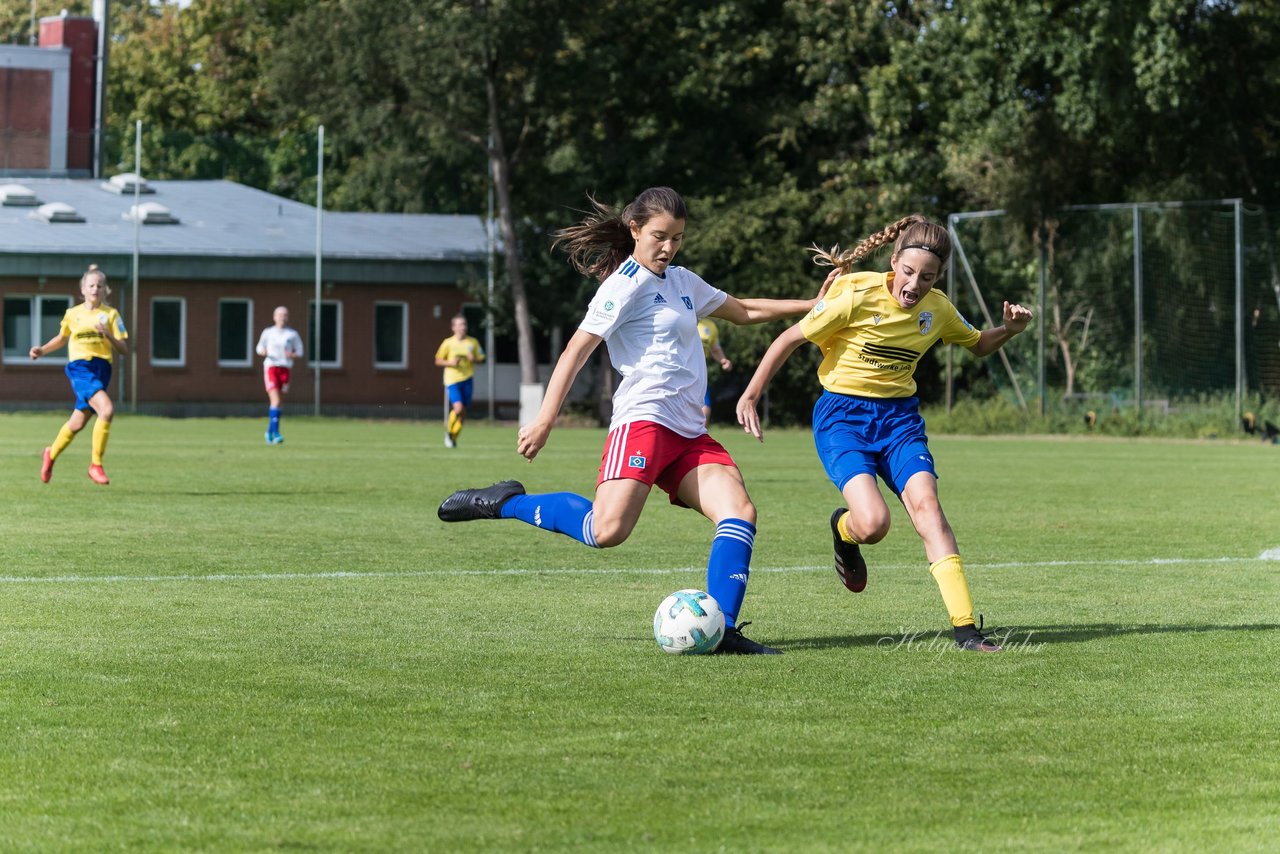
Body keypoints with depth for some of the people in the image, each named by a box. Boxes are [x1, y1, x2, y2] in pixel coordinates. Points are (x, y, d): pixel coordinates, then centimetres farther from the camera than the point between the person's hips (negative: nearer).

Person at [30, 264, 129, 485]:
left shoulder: (111, 314, 6)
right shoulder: (72, 314, 7)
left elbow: (124, 349, 2)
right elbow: (61, 338, 27)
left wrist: (108, 334, -14)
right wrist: (42, 350, 13)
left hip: (102, 368, 3)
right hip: (80, 367, -3)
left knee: (78, 423, 10)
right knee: (107, 409, -26)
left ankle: (51, 454, 38)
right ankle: (95, 464, -16)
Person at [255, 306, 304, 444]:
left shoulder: (292, 334, 7)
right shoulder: (268, 332, 5)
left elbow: (299, 352, 10)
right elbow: (260, 348, 13)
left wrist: (292, 355, -11)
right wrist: (262, 352, -10)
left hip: (285, 368, 2)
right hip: (271, 367, -2)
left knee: (275, 402, 8)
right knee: (275, 401, -16)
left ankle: (270, 431, 25)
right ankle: (275, 433, -18)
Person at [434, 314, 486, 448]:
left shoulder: (473, 342, 5)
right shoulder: (448, 343, -2)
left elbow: (481, 358, 15)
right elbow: (438, 361, 3)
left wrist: (474, 359, -8)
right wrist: (450, 363, -15)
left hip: (467, 379, 3)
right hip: (452, 380, -3)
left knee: (463, 412, 6)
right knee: (458, 408, -19)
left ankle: (454, 437, 24)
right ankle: (448, 431, 6)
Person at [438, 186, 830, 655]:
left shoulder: (683, 281, 22)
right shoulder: (628, 283, -3)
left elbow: (745, 311, 36)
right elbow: (578, 347, -10)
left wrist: (813, 304, 31)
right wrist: (545, 419, -19)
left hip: (689, 433, 8)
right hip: (643, 419, -8)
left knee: (739, 511, -13)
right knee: (607, 531, -24)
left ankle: (721, 629, -17)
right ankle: (506, 502, -5)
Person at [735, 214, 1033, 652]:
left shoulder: (937, 308, -1)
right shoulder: (858, 296, -17)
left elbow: (978, 345, 20)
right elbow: (791, 338, -7)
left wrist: (1008, 330, -2)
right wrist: (751, 396, -6)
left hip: (899, 417, 4)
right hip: (842, 414, -4)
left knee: (925, 503, -20)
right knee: (874, 523, -24)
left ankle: (965, 627, -21)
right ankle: (844, 528, 17)